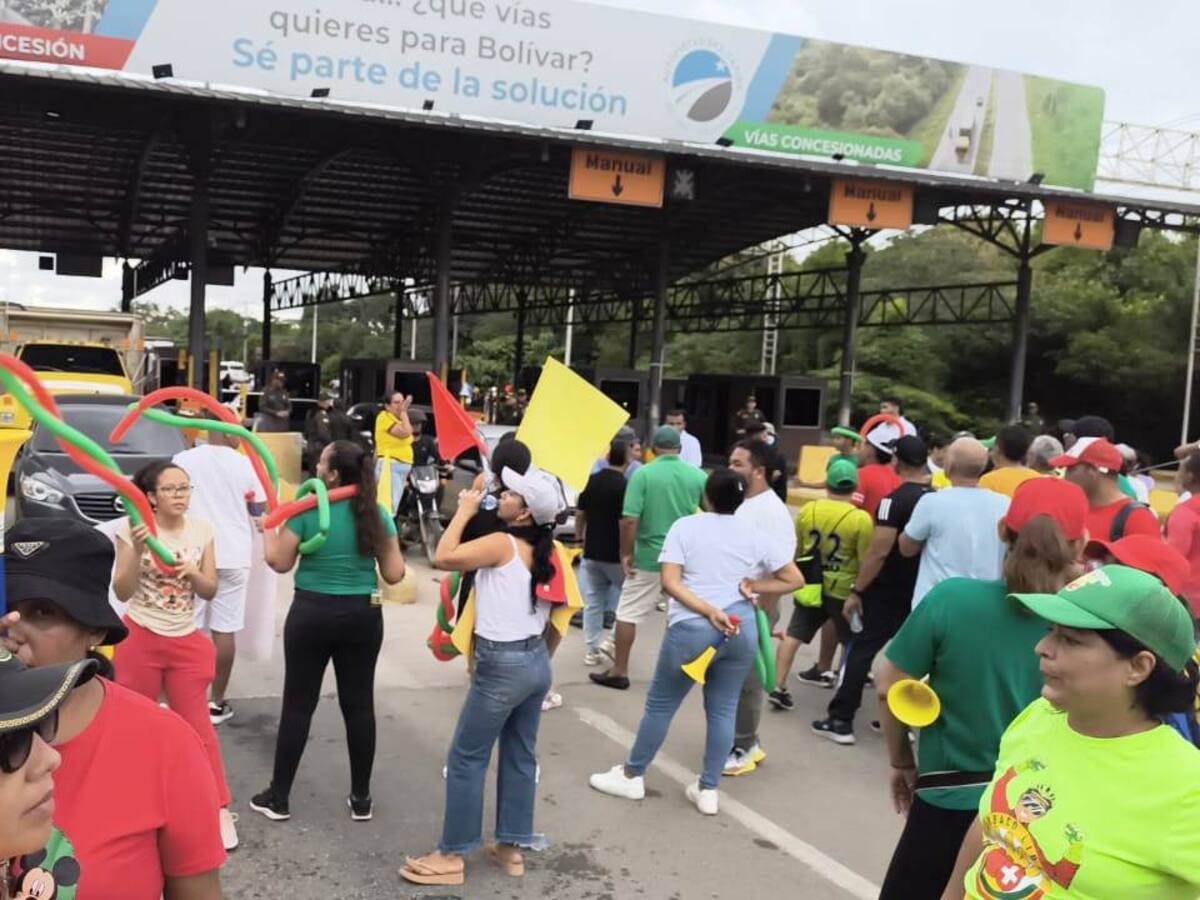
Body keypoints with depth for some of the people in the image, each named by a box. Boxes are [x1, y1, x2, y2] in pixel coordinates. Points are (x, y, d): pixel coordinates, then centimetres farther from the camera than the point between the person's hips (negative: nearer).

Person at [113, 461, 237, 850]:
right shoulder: (132, 529, -10)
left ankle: (220, 808, 11)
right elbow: (122, 592, -13)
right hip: (140, 639, -2)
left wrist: (191, 573, -19)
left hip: (187, 642, 2)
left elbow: (211, 591, 1)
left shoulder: (202, 530, -2)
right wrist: (138, 550, -26)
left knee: (197, 726, 6)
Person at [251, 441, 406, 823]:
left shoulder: (308, 510, -12)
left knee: (298, 705, 8)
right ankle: (361, 799, 18)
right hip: (363, 615, 3)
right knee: (359, 705, 10)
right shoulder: (377, 515, -4)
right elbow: (394, 574, -2)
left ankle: (278, 798, 17)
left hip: (312, 613, -2)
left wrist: (266, 527, 11)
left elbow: (279, 562, -4)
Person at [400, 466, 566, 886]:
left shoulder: (502, 544, -16)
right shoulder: (544, 551, 7)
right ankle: (512, 847, 23)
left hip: (502, 664, -8)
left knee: (466, 758, 2)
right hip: (537, 661, 8)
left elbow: (444, 557, -24)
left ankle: (451, 856, 9)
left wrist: (464, 511, -14)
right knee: (520, 755, 15)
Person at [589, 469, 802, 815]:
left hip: (693, 628, -3)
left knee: (660, 704, 10)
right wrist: (752, 586, 4)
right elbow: (794, 579, 8)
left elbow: (670, 582, -10)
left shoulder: (685, 527, 0)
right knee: (723, 709, 12)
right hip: (741, 629, 3)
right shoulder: (756, 535, 6)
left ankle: (631, 776, 23)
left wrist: (709, 612, -15)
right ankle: (708, 790, 17)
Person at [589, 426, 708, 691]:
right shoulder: (698, 475, -1)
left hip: (649, 557, -3)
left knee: (627, 612, 9)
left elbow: (629, 520, -15)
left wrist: (626, 553, -4)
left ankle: (619, 671, 14)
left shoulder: (643, 474, -10)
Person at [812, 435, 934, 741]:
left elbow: (878, 553, -20)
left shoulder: (894, 500, -17)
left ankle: (841, 720, -1)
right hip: (921, 592, 6)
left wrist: (857, 591, -14)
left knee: (860, 651, -1)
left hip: (887, 592, -6)